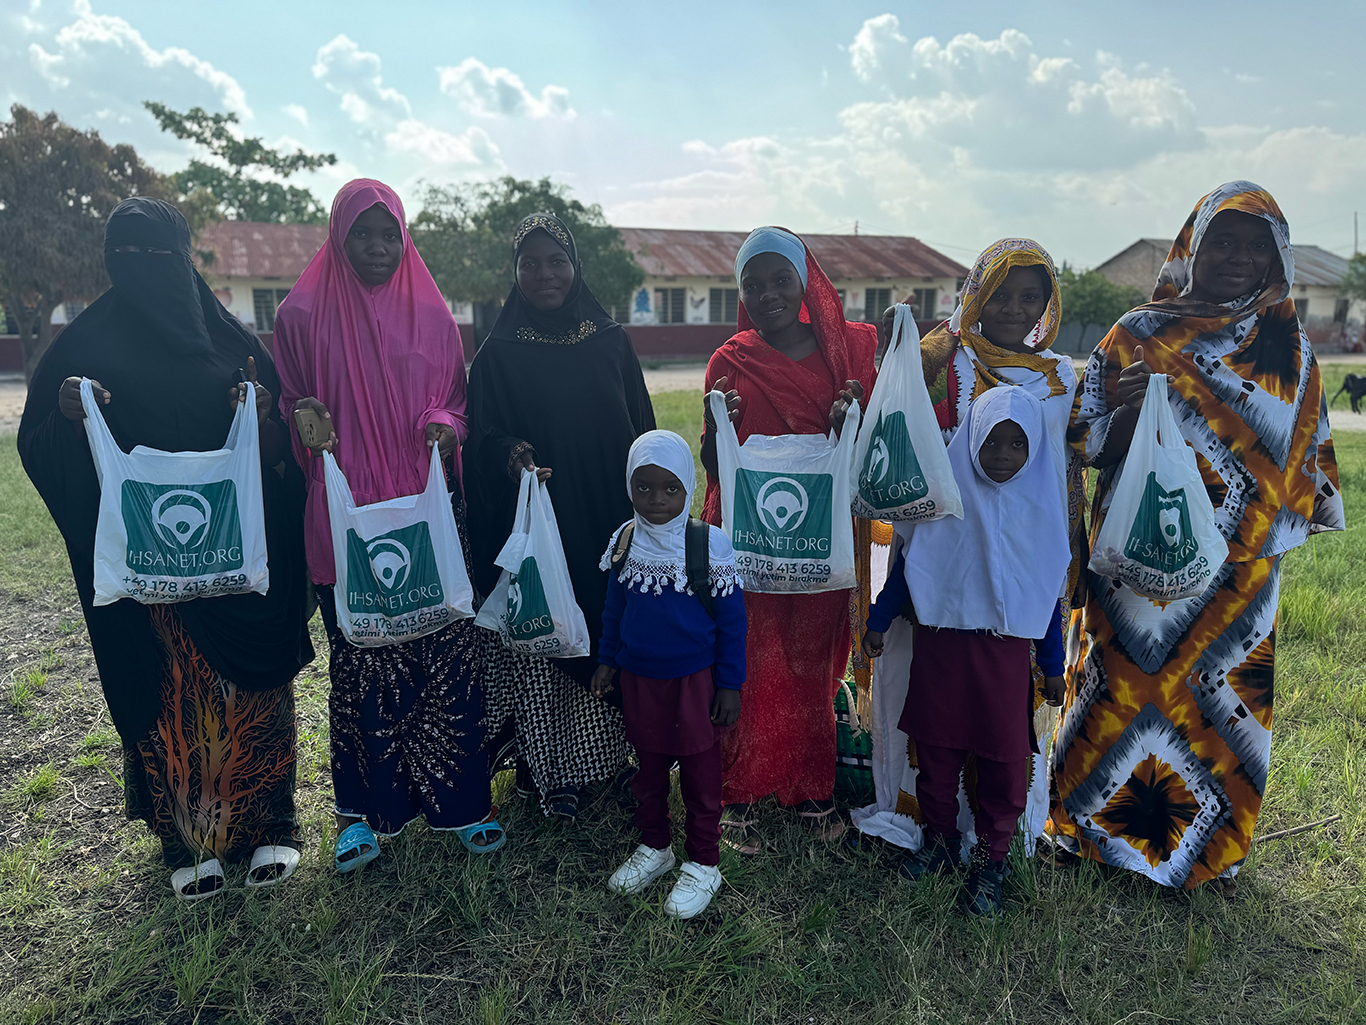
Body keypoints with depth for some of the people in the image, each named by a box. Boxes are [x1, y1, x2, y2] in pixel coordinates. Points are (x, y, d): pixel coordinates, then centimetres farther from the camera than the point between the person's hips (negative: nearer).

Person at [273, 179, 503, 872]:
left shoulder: (431, 314, 9)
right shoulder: (302, 315, 4)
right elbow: (289, 405, 9)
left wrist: (444, 426, -9)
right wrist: (305, 422, -13)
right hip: (346, 514, -1)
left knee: (446, 652, 3)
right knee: (359, 659, 5)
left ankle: (457, 799, 19)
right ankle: (365, 809, 22)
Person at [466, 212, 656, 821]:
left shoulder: (610, 342, 7)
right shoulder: (498, 355, 0)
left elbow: (642, 430, 10)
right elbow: (481, 441, -2)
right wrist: (508, 456, -25)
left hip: (609, 525, 3)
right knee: (541, 646, 2)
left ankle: (605, 753, 28)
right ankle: (546, 771, 18)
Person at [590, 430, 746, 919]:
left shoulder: (710, 544, -15)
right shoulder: (624, 541, -3)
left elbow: (731, 618, -9)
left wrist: (730, 683, -7)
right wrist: (606, 659, 14)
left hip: (694, 679, -3)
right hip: (638, 678, 4)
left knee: (700, 773, 10)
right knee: (648, 767, 18)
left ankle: (703, 863, 28)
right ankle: (655, 847, 39)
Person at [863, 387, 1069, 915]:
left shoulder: (1041, 504, -1)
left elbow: (1049, 591, 5)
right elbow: (908, 563, 6)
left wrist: (1053, 665, 8)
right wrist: (879, 621, 8)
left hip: (1005, 652, 0)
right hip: (940, 643, 1)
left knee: (1004, 757, 5)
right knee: (936, 748, 11)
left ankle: (990, 856, 24)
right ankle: (939, 837, 32)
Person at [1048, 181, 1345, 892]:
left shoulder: (1288, 345, 10)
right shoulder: (1138, 335, 1)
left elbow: (1311, 447, 19)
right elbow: (1085, 441, -2)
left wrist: (1313, 514, 11)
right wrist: (1127, 410, -21)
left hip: (1246, 566, 3)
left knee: (1230, 696, 8)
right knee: (1122, 681, 2)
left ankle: (1214, 849, 29)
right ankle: (1085, 823, 25)